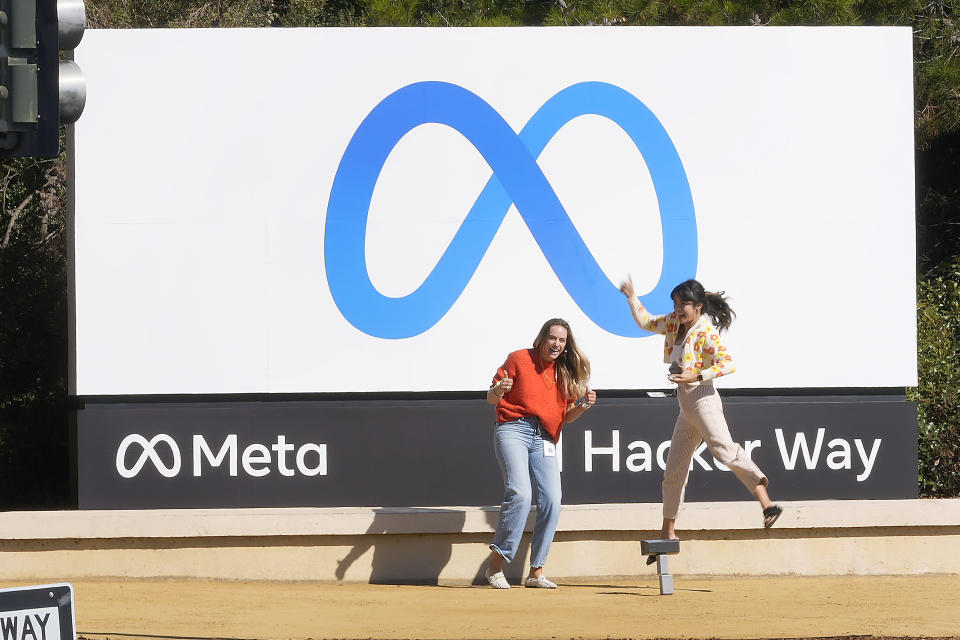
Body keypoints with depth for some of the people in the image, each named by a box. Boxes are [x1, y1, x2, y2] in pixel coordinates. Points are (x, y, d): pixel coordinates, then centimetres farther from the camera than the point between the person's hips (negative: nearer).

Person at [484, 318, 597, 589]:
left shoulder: (565, 372, 16)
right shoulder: (519, 359, 3)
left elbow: (565, 415, 19)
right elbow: (491, 398, 5)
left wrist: (584, 405, -2)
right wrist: (499, 390, -19)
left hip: (544, 439, 5)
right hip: (513, 429, -5)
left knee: (551, 502, -8)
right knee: (520, 493, -23)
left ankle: (536, 572, 2)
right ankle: (496, 565, -15)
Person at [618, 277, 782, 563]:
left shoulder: (706, 332, -12)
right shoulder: (674, 323, 12)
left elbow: (729, 364, -22)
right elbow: (646, 322, 30)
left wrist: (695, 376, -27)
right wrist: (631, 296, 22)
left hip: (702, 399, -9)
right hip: (685, 407, 9)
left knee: (723, 449, -30)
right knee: (674, 471, 14)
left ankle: (767, 502, -41)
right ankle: (668, 533, 24)